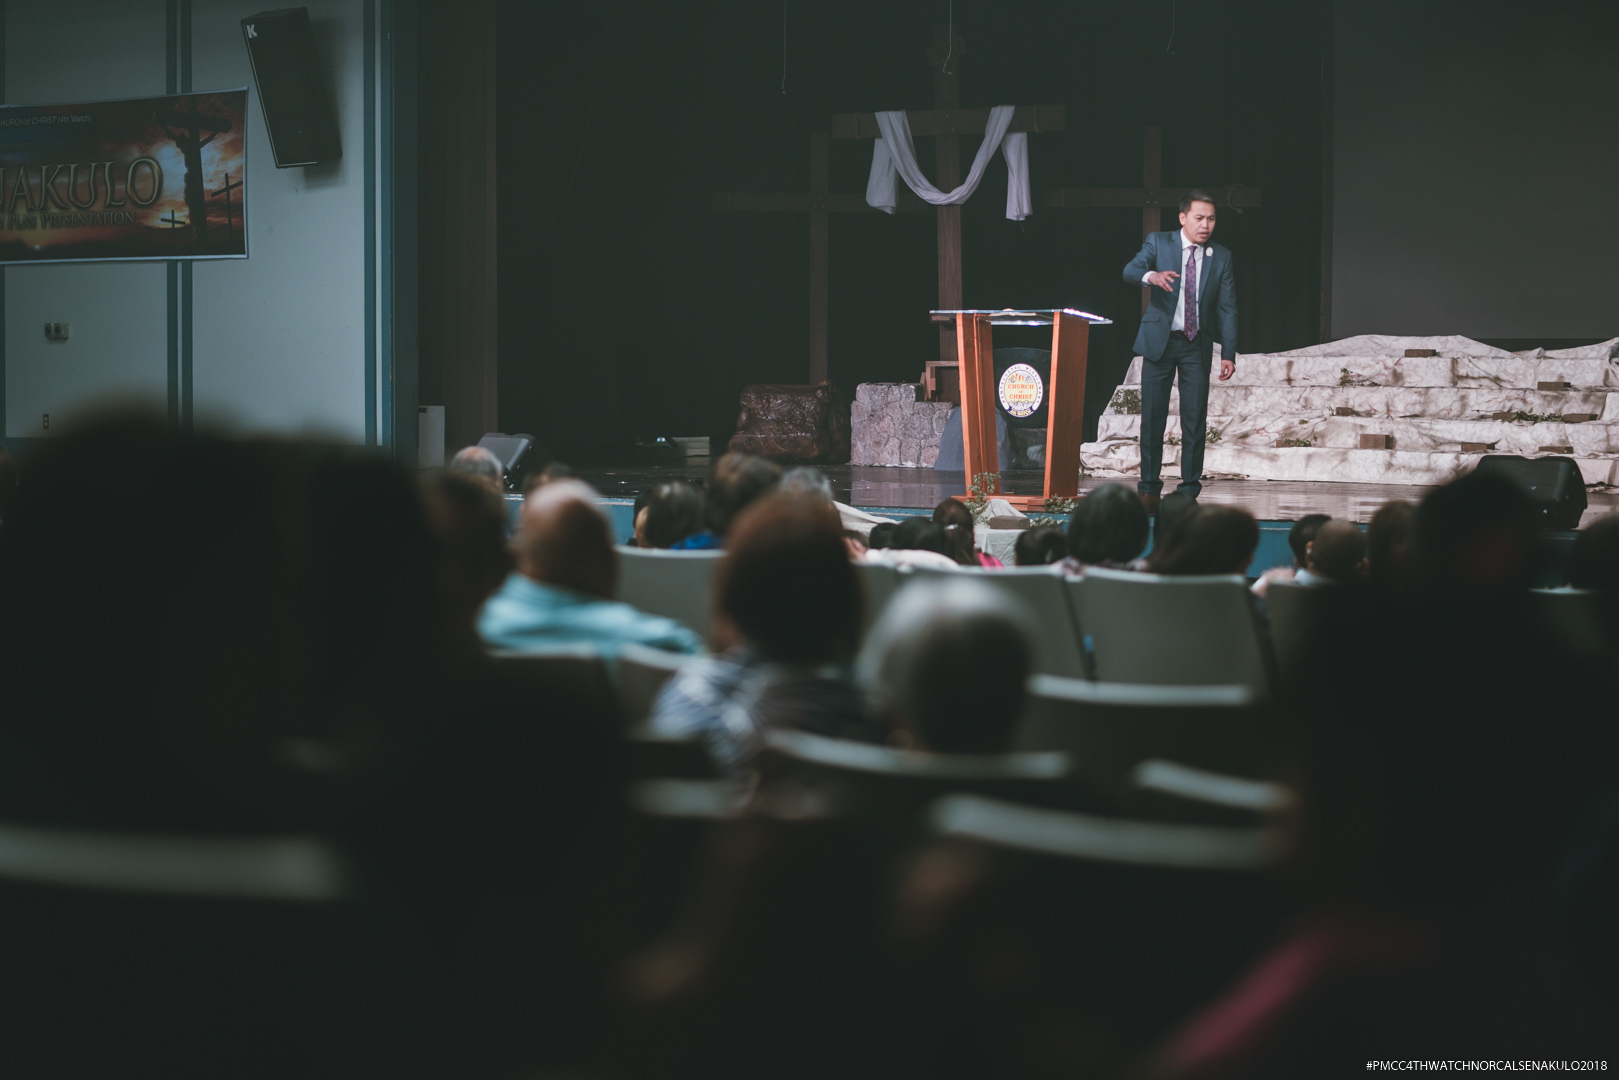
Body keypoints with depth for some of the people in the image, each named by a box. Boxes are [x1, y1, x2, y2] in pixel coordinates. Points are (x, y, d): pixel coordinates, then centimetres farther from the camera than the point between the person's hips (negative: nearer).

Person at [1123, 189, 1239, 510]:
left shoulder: (1221, 257, 5)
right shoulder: (1159, 243, 0)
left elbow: (1227, 307, 4)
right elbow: (1130, 270, -17)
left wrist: (1229, 353, -4)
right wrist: (1151, 275, -40)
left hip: (1197, 345, 1)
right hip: (1159, 340, -1)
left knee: (1196, 420, -2)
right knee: (1152, 417, 1)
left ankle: (1190, 490, 5)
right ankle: (1149, 489, 9)